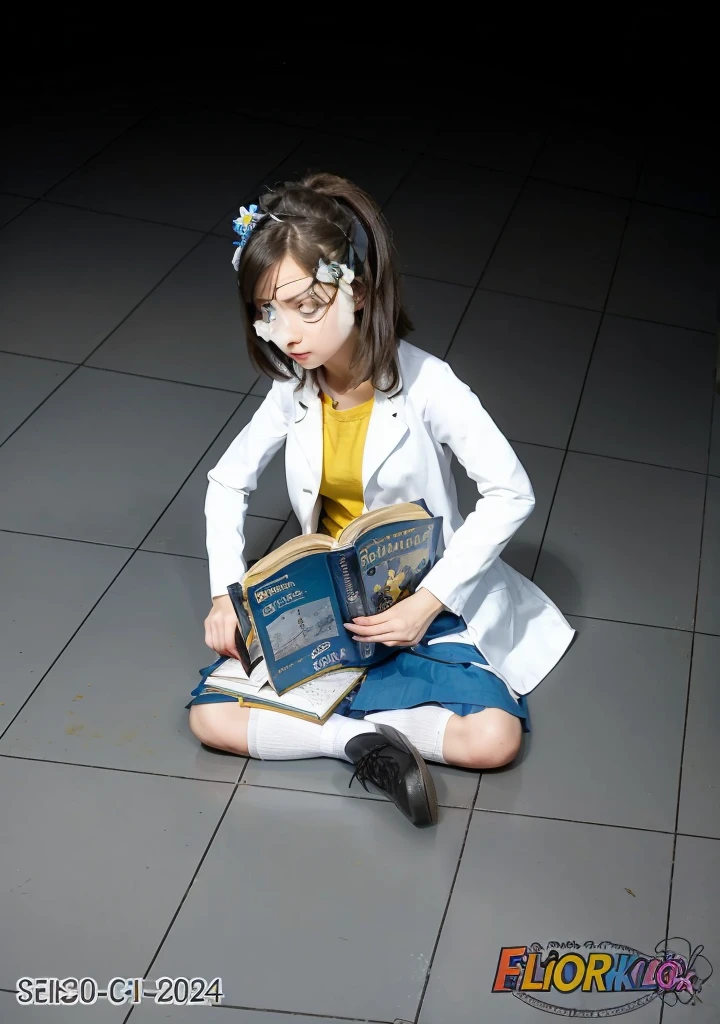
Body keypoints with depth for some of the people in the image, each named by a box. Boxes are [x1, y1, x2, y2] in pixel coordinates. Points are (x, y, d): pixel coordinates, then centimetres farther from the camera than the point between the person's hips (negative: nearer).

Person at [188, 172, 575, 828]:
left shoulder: (425, 385, -20)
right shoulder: (295, 388, -6)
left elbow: (511, 494, -19)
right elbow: (227, 483, 7)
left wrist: (427, 601, -24)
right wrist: (226, 593, -6)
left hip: (425, 606, -3)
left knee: (494, 737, -25)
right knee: (210, 714, -15)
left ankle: (341, 720, -9)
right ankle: (366, 738, -17)